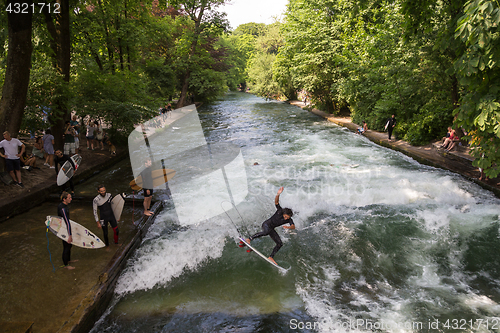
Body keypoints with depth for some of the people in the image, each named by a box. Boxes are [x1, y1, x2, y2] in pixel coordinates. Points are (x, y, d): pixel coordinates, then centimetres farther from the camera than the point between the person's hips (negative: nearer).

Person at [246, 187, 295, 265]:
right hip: (266, 224, -6)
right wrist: (278, 194, -45)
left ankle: (271, 257, 14)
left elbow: (293, 226, -17)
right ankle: (250, 239, -35)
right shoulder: (280, 211, -15)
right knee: (266, 232, -42)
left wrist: (288, 227, -39)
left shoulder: (289, 220, -3)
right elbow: (276, 202, -27)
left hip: (271, 229, 6)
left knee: (280, 244, 0)